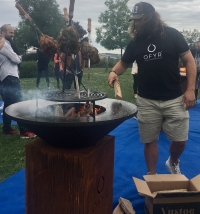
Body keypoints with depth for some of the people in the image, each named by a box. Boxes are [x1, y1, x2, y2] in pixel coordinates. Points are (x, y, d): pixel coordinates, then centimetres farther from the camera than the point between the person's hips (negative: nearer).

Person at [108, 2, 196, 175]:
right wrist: (114, 72, -11)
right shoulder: (135, 42, 4)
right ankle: (152, 176, 26)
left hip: (174, 99, -1)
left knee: (180, 140, 4)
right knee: (150, 141, 8)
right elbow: (123, 63, 13)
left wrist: (190, 89, -10)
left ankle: (173, 163, 37)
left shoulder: (172, 35, -3)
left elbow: (189, 61, -2)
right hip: (147, 101, 2)